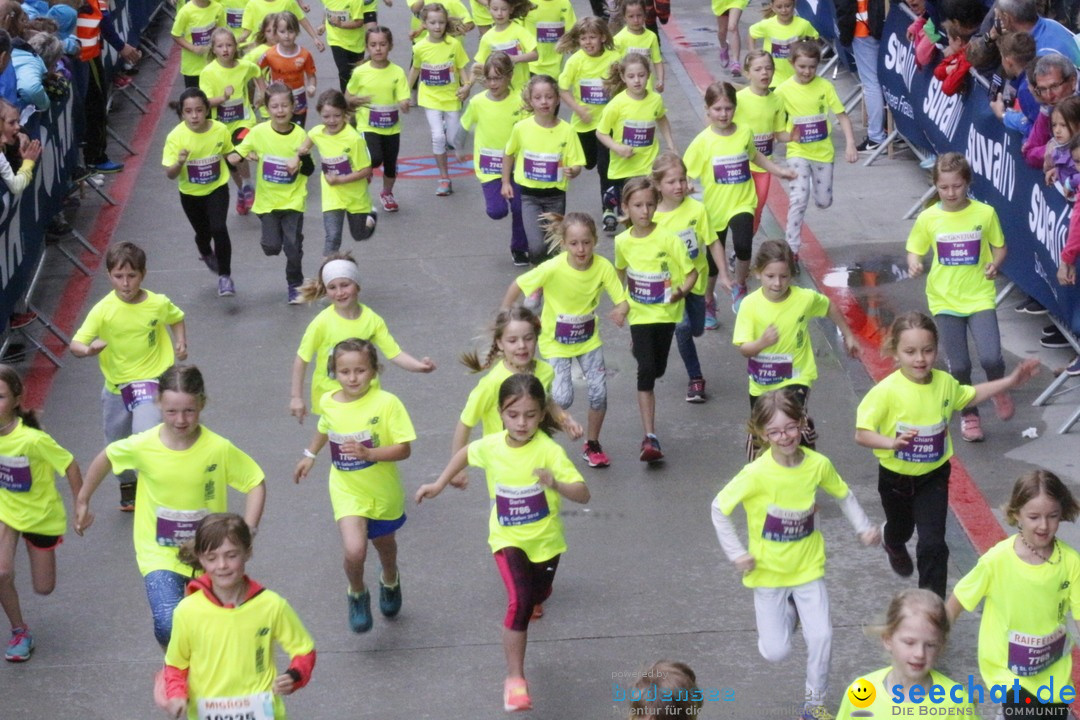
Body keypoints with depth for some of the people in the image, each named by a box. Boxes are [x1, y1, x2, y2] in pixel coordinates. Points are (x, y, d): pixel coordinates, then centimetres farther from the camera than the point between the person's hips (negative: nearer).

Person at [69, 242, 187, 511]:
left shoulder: (159, 304, -10)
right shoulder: (103, 310, -14)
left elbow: (177, 319, 14)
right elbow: (75, 344, -20)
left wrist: (181, 343, -3)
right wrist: (87, 349, -42)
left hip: (150, 380, -2)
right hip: (115, 385, 2)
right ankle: (127, 485, 48)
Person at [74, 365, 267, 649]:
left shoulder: (219, 449, -16)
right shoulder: (143, 446, -14)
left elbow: (256, 483, -6)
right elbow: (106, 458, 6)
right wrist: (82, 502, 15)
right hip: (160, 554, -1)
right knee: (169, 625, -22)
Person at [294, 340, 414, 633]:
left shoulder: (386, 403, -21)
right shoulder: (328, 403, -9)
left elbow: (404, 449, -21)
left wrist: (369, 453, -33)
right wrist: (310, 455, 21)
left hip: (383, 492, 0)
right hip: (347, 491, 1)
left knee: (385, 545, 24)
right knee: (354, 550, -20)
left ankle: (390, 582, 59)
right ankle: (357, 595, 12)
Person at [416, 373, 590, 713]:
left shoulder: (549, 451, -25)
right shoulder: (491, 446, -15)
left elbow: (583, 494, -30)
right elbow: (465, 453, 10)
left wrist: (556, 484, -48)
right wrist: (439, 484, 6)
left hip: (544, 540, 0)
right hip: (508, 539, 0)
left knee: (538, 596, 26)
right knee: (519, 602, -21)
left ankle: (532, 600, 66)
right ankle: (514, 678, -13)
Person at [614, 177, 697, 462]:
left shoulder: (668, 239, -15)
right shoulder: (622, 242, -6)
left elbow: (692, 272, -11)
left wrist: (681, 291, -28)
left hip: (667, 311, 0)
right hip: (640, 314, 0)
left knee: (657, 369, 13)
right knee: (646, 370, -13)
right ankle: (650, 438, -15)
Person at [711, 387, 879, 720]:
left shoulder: (818, 464, -14)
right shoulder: (757, 474, -24)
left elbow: (844, 495, 6)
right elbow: (719, 508, -14)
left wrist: (863, 527, -5)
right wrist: (737, 554, -16)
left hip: (808, 567, 2)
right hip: (768, 572, -2)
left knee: (821, 637, -6)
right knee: (775, 652, -1)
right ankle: (788, 613, 33)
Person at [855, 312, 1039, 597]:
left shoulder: (945, 383, -11)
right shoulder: (887, 391, -27)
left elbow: (970, 395, 12)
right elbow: (862, 434, -27)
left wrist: (1011, 381, 10)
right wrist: (892, 442, -45)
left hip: (934, 476, 1)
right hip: (896, 477, -1)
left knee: (933, 543, -10)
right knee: (901, 528, 28)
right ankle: (894, 546, 65)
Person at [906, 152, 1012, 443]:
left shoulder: (985, 213, -6)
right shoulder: (928, 218, -5)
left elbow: (999, 247, 5)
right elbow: (914, 250, 6)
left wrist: (995, 264, -15)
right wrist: (914, 264, -16)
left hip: (980, 296, -1)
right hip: (946, 300, 1)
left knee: (991, 358, -16)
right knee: (959, 366, 2)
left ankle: (998, 390, 20)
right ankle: (969, 414, 28)